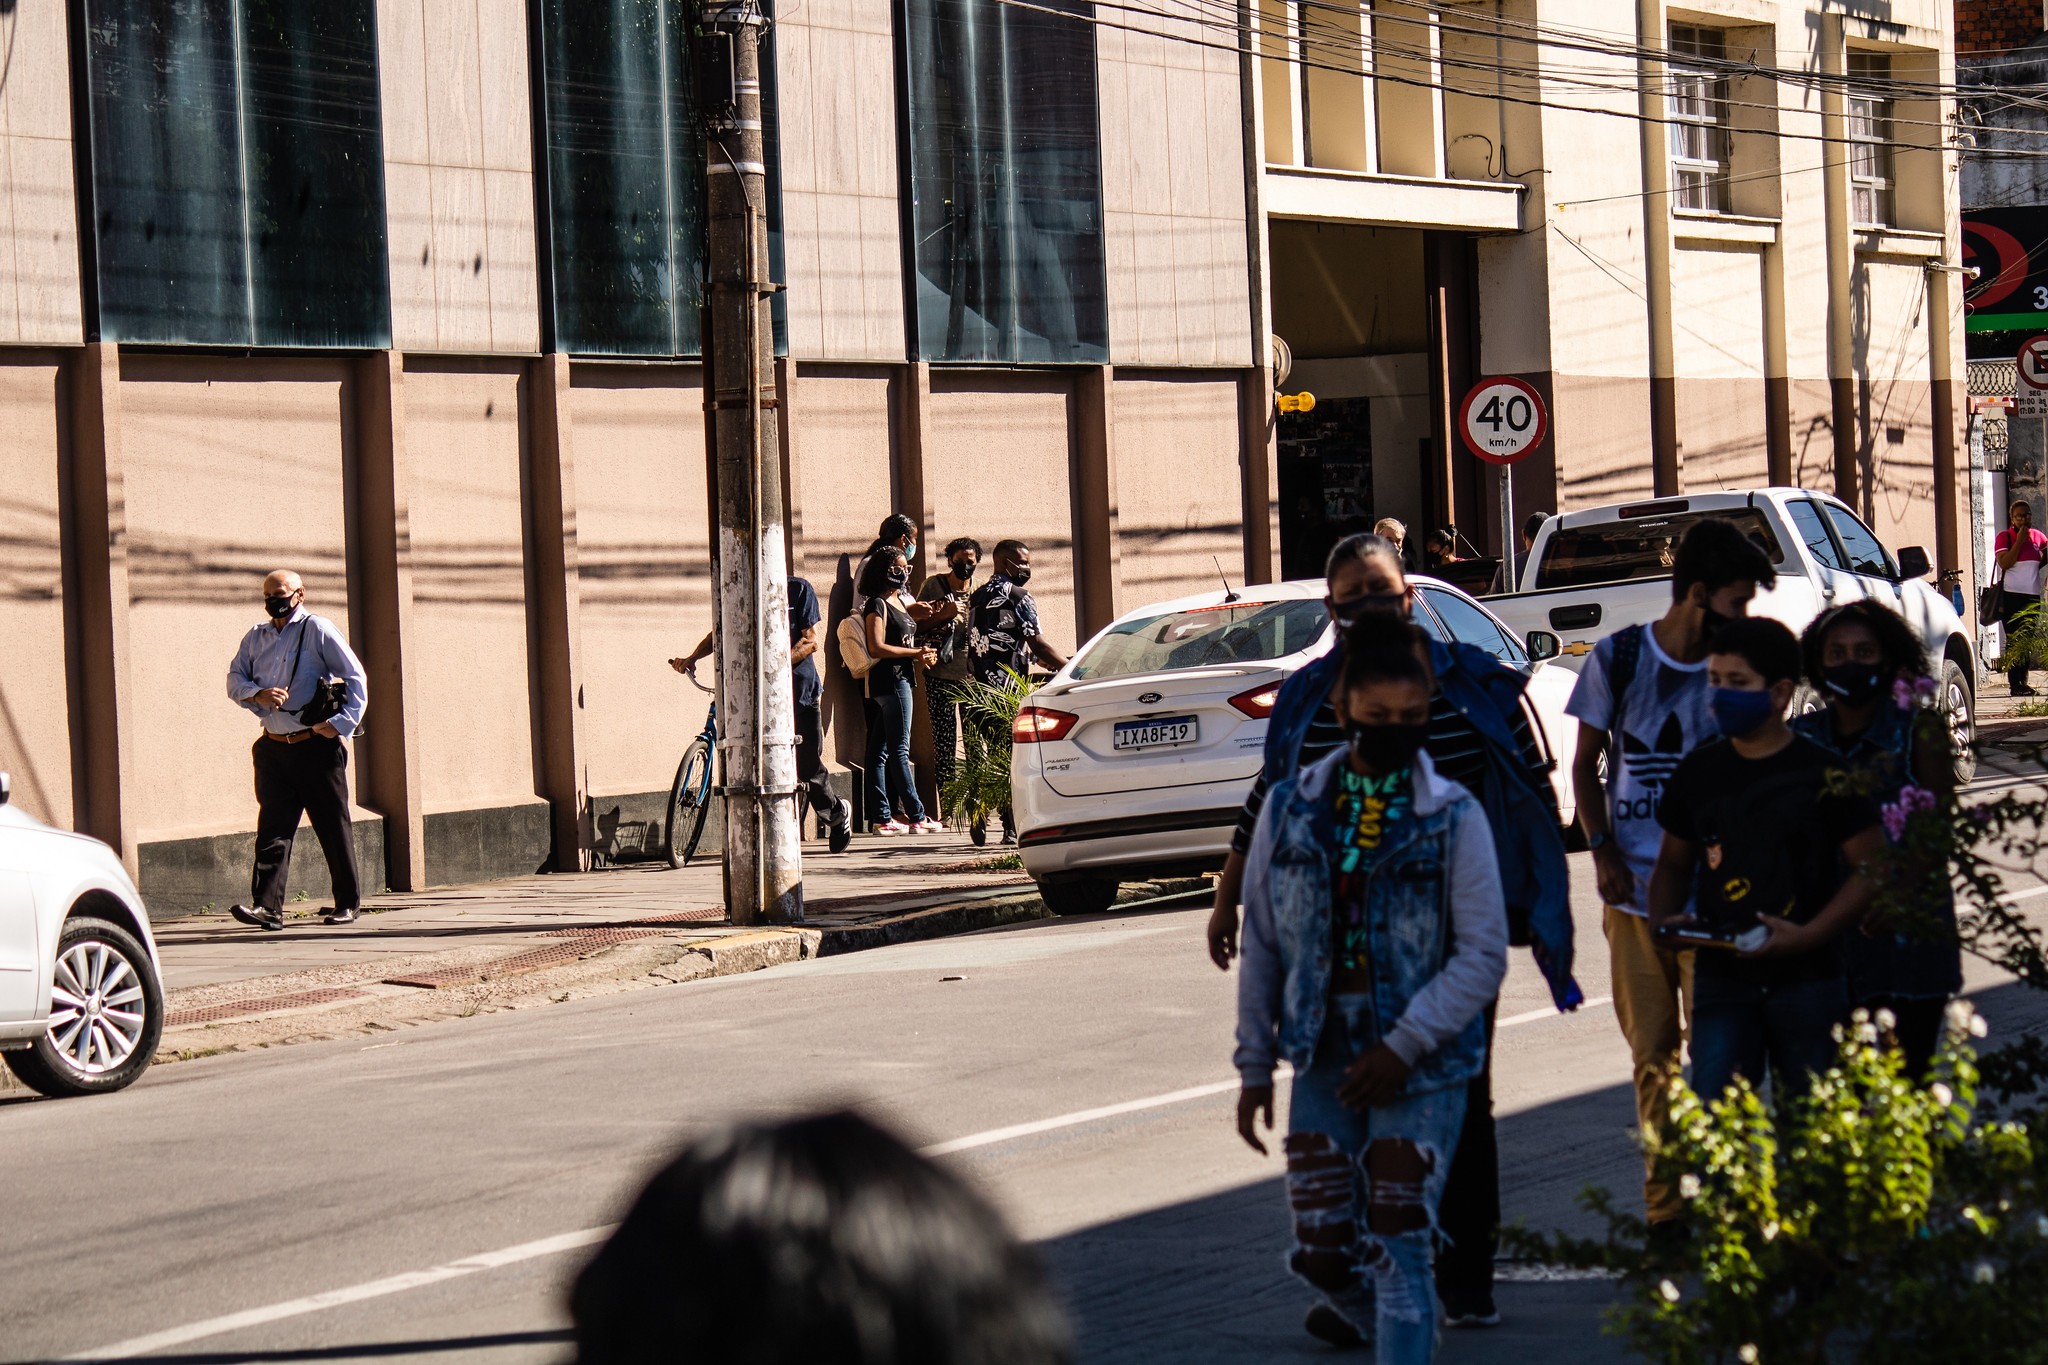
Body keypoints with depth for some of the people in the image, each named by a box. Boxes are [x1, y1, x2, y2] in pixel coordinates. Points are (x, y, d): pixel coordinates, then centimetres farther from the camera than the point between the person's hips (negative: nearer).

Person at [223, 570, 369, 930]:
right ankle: (267, 906, -9)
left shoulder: (317, 630, -3)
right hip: (274, 748, 4)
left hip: (317, 747, -4)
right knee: (272, 829, -4)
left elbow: (355, 678, -4)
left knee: (333, 827, 3)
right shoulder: (256, 637, 14)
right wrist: (258, 694, -11)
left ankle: (348, 903, 13)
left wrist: (342, 724, -12)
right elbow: (234, 680, 10)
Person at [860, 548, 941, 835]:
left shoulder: (900, 600, 18)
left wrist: (922, 654, 9)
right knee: (899, 750, -7)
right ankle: (916, 817, -6)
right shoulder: (877, 605, -11)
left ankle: (881, 817, 8)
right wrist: (915, 653, -15)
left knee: (880, 751, 8)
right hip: (889, 679, -10)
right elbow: (876, 648, -19)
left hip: (899, 679, 10)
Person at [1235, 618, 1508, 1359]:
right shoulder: (1291, 809, 3)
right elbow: (1262, 944, 9)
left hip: (1422, 1065, -3)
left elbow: (1484, 952, -6)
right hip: (1325, 1056, 3)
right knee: (1321, 1248, 5)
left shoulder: (1454, 817, -5)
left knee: (1398, 1245, -8)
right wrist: (1255, 1063, 8)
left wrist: (1404, 1046, -13)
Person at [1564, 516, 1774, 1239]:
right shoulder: (1618, 657, 0)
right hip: (1633, 886, 0)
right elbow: (1585, 763, 9)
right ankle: (1664, 1198, 14)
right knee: (1652, 1052, 6)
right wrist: (1601, 849, -4)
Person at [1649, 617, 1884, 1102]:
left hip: (1807, 977, -2)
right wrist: (1664, 919, -2)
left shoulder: (1821, 772, -3)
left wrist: (1807, 935, -15)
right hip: (1721, 980, 2)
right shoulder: (1697, 772, 8)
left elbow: (1871, 867, -3)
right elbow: (1674, 863, 19)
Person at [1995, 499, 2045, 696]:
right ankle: (2015, 683, -7)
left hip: (2032, 596, 5)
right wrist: (2020, 541, -15)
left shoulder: (2038, 536, 10)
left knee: (2027, 641, 7)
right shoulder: (2004, 537, -4)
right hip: (2011, 596, -5)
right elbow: (2005, 563, -17)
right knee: (2014, 641, -7)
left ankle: (2023, 681, 12)